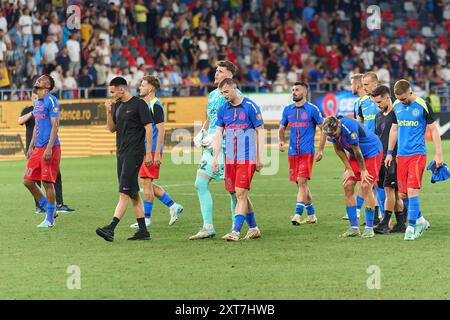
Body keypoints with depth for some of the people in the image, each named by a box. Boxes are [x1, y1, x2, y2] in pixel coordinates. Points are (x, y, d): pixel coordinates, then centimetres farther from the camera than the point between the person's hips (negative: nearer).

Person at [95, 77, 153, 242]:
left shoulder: (139, 104, -8)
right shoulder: (117, 106, 14)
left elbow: (148, 128, -10)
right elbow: (112, 128, 18)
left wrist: (148, 153, -13)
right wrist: (109, 112, 2)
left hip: (134, 153, -9)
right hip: (121, 153, 9)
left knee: (124, 192, -12)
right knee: (133, 194, 9)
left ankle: (111, 228, -21)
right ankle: (143, 231, 13)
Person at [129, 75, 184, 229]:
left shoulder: (155, 105, -13)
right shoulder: (143, 104, 16)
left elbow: (161, 130, -16)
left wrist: (157, 153, -20)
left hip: (152, 150, -9)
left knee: (146, 182, -6)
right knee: (147, 184, 10)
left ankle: (146, 219, 0)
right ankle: (173, 206, 17)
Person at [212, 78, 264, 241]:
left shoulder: (250, 106, -6)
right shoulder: (223, 109, 9)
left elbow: (259, 132, -3)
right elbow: (218, 134, 9)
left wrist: (259, 158, -5)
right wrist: (215, 157, 0)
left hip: (247, 158, -6)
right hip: (230, 159, 6)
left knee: (241, 194, -11)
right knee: (240, 195, 10)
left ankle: (235, 231, -14)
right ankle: (253, 228, 23)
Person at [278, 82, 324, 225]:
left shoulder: (312, 109, -3)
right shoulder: (287, 110, 10)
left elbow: (323, 128, 3)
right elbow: (282, 128, 19)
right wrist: (281, 141, -1)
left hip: (307, 151, -5)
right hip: (293, 152, 5)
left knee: (302, 181, -15)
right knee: (300, 184, 9)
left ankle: (298, 214, -19)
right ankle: (311, 215, 20)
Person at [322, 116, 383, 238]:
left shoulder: (349, 127, -33)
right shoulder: (332, 131, -12)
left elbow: (357, 150, -24)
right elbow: (338, 150, 1)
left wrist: (363, 170, -14)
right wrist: (348, 169, -1)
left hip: (372, 151, -7)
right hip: (354, 156, 7)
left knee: (365, 186, -15)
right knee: (348, 186, -2)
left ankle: (369, 228, -9)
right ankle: (354, 228, 3)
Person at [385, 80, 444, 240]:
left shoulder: (422, 106, -7)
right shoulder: (396, 106, 8)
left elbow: (433, 129, -2)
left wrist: (438, 154, -5)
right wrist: (389, 153, 18)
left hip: (417, 154, -5)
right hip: (401, 155, 5)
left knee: (412, 191, -14)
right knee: (402, 194, 4)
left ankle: (411, 227, -8)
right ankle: (420, 221, 23)